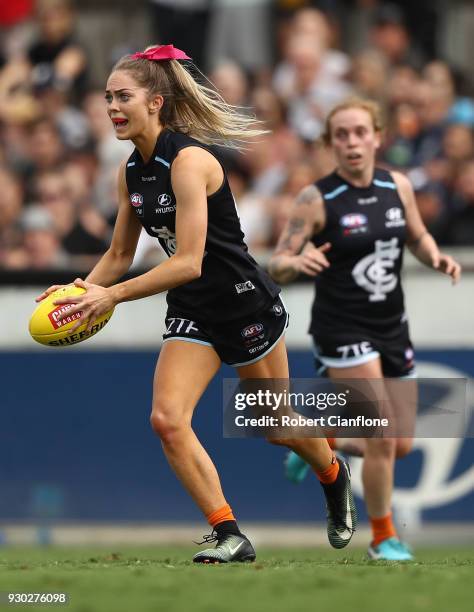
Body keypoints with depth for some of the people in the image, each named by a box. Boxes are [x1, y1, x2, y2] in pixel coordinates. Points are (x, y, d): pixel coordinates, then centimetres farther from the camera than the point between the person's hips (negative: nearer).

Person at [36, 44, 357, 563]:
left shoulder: (188, 160, -25)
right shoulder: (131, 172, 1)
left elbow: (188, 262, -30)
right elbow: (119, 255, 13)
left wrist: (113, 296, -30)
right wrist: (82, 291, -5)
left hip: (247, 305, -7)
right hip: (192, 313, 7)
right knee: (167, 419, -14)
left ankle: (335, 478, 44)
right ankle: (229, 536, -8)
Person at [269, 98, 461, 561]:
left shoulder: (398, 187, 1)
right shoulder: (316, 199, -13)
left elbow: (418, 237, 18)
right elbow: (276, 266, -11)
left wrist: (437, 259, -4)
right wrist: (297, 263, -33)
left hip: (392, 327, 6)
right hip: (342, 329, -6)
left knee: (400, 445, 9)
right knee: (382, 438, -13)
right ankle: (382, 536, 8)